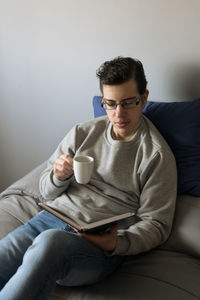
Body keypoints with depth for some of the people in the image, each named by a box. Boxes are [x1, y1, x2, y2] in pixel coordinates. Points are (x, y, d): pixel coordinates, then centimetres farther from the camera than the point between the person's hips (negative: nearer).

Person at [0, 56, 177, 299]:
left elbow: (156, 224, 0)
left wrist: (117, 244, -19)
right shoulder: (83, 132, 12)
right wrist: (58, 177, -8)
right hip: (51, 219, 4)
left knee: (51, 242, -37)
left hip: (101, 242, -4)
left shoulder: (157, 155, 0)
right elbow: (46, 191, 17)